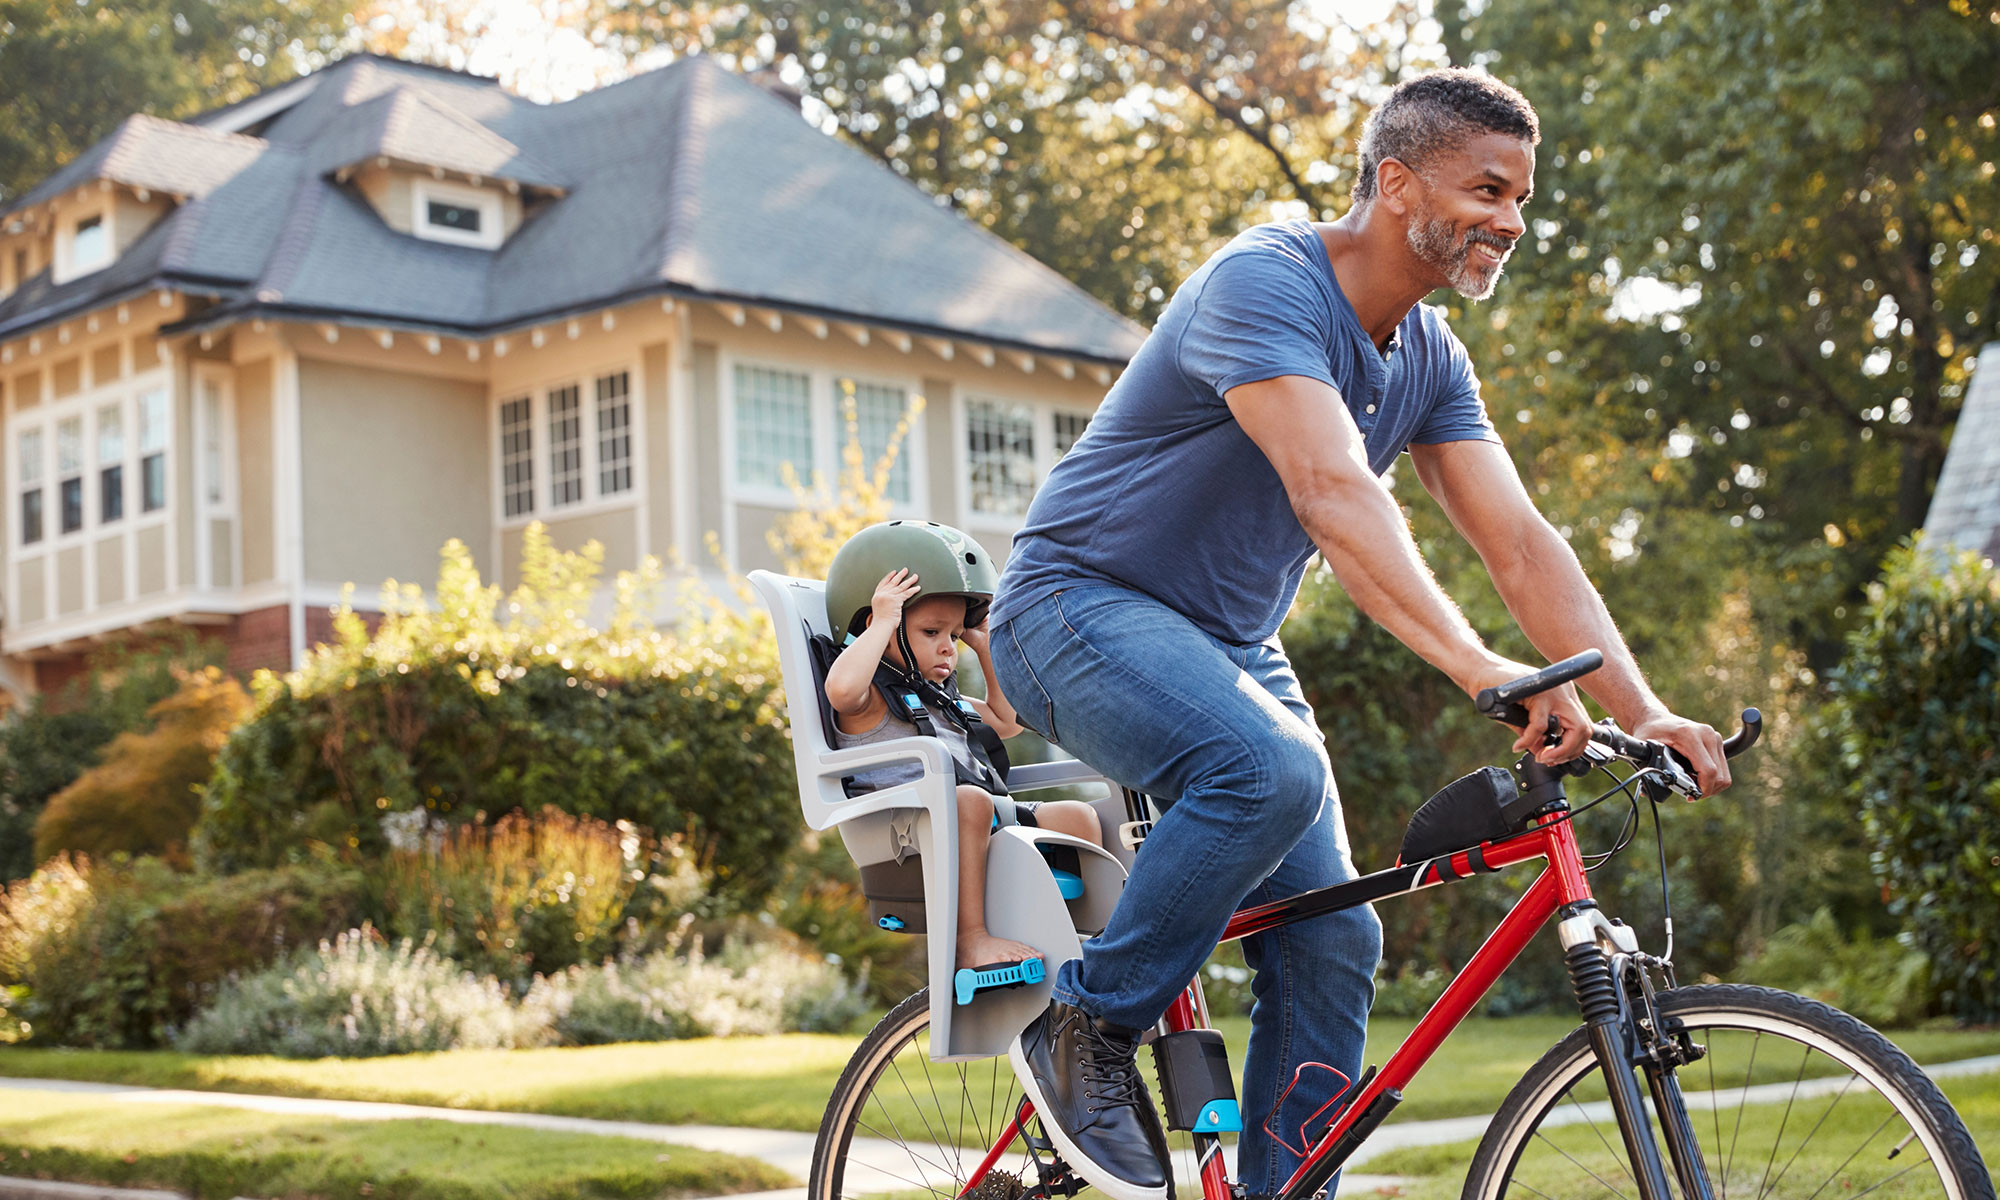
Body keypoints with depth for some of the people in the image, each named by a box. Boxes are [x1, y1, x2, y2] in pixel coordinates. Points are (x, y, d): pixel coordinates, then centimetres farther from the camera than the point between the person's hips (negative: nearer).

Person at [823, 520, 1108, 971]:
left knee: (1076, 816, -2)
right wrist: (883, 622, -15)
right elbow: (841, 687, -26)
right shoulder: (870, 698, 0)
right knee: (968, 800, -39)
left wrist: (983, 645, 34)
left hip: (993, 818, 9)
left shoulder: (940, 699, 30)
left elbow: (1008, 719, 40)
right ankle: (970, 940, -42)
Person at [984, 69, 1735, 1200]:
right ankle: (1087, 1033, -16)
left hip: (1230, 643, 8)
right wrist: (1480, 667, -48)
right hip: (1084, 603, -8)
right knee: (1272, 768, -35)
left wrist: (1645, 711, -16)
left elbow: (1521, 542, -3)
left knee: (1333, 943, -4)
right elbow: (1333, 491, -38)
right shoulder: (1264, 283, -23)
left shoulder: (1432, 360, 3)